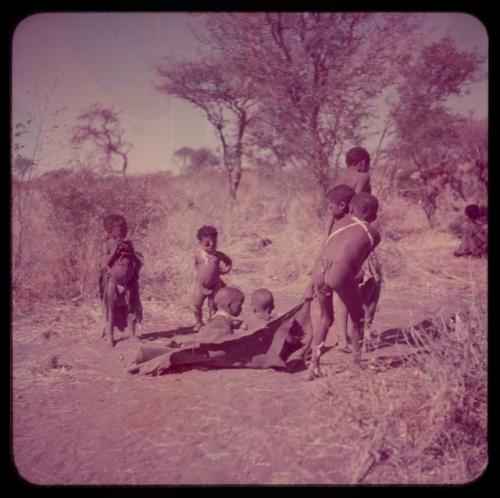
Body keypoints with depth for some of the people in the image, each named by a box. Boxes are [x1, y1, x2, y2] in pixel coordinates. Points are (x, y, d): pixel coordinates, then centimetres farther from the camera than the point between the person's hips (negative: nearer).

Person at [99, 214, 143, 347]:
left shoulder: (128, 244, 7)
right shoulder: (107, 244, -4)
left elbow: (136, 260, 11)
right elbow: (106, 262, -14)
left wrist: (129, 251, -6)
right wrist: (116, 249, -19)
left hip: (128, 281, 4)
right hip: (113, 280, -4)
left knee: (131, 307, 6)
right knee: (112, 308, 2)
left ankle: (133, 334, 15)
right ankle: (110, 337, 10)